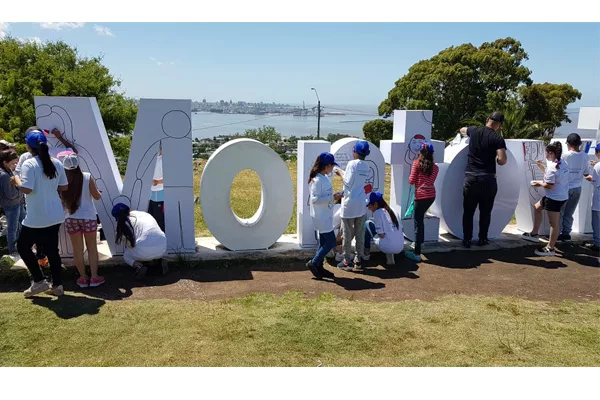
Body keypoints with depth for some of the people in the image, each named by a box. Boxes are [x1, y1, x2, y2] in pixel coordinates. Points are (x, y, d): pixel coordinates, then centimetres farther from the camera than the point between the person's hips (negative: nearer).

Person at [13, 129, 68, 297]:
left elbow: (26, 189, -22)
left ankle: (39, 281, 13)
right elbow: (64, 187, 8)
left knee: (22, 246, 13)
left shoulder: (29, 164, -15)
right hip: (55, 216, 6)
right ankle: (57, 285, 18)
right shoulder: (56, 163, 3)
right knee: (52, 250, 14)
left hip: (37, 218, -6)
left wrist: (16, 180, -3)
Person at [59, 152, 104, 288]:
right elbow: (97, 196, -4)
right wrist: (98, 192, 17)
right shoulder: (87, 177, -10)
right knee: (92, 247, 11)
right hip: (88, 217, -1)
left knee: (77, 249, 11)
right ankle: (94, 277, 11)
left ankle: (83, 278, 16)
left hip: (70, 218, 1)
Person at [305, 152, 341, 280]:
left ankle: (319, 267, 23)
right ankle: (313, 263, 6)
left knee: (324, 242, 15)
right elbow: (314, 199, -25)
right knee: (331, 242, -5)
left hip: (326, 216, 10)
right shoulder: (317, 180, -20)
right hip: (321, 217, -10)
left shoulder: (324, 178, 10)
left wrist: (334, 196, 5)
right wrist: (332, 198, -25)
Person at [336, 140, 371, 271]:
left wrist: (341, 174, 0)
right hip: (361, 204, 6)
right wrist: (343, 173, 19)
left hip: (349, 203, -6)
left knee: (347, 234, 3)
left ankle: (347, 261, 9)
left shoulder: (352, 163, -12)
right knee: (360, 233, 10)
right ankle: (358, 260, 14)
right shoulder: (366, 166, 9)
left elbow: (348, 183, -15)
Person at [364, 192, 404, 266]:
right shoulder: (392, 211, 13)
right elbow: (400, 229, 16)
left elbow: (381, 235, -10)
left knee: (368, 223, 9)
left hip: (387, 247, -6)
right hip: (400, 248, 6)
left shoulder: (377, 212, -5)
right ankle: (390, 255, 15)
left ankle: (366, 252, 18)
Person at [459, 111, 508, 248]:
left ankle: (467, 239, 12)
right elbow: (502, 161, -14)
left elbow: (462, 130, 28)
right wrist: (495, 159, 7)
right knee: (485, 212, 11)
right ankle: (482, 239, 18)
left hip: (470, 177, 3)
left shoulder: (474, 131, 5)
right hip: (487, 179, -3)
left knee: (468, 211, 9)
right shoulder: (498, 139, -7)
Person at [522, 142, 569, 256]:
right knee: (537, 207, 24)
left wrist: (539, 183, -6)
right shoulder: (563, 164, 8)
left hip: (555, 198, -11)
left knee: (553, 223, -3)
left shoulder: (552, 166, -21)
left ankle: (550, 248, 4)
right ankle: (534, 234, 29)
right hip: (562, 195, 11)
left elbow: (549, 185, -24)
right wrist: (543, 168, 16)